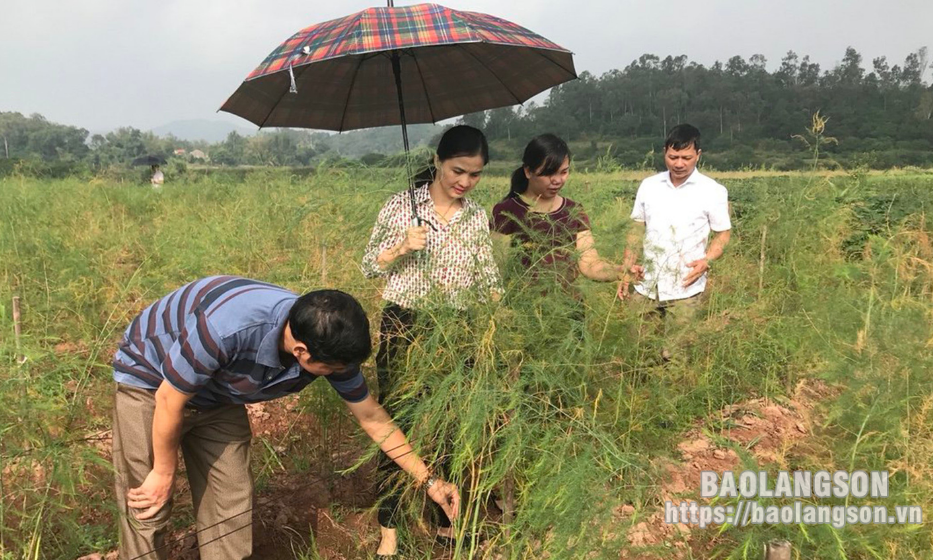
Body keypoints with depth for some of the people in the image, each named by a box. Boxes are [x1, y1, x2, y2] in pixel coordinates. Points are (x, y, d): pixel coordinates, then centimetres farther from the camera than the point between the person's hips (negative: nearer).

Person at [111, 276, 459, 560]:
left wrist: (427, 479, -3)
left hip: (215, 396, 5)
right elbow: (170, 399, -25)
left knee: (231, 505, 2)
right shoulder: (227, 327, -43)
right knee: (148, 509, -3)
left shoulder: (330, 345, -23)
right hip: (150, 378, -5)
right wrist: (164, 473, -10)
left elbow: (374, 419, -8)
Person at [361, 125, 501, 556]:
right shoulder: (401, 206, -4)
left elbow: (487, 277, 8)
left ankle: (446, 524, 29)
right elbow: (369, 267, -1)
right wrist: (402, 247, -17)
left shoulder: (477, 216, 5)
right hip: (403, 329, -3)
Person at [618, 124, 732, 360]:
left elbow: (723, 233, 1)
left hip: (685, 290, -3)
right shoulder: (648, 185, 6)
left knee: (673, 355, 2)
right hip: (646, 286, 3)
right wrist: (627, 269, 4)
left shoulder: (713, 192, -4)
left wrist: (707, 260, -18)